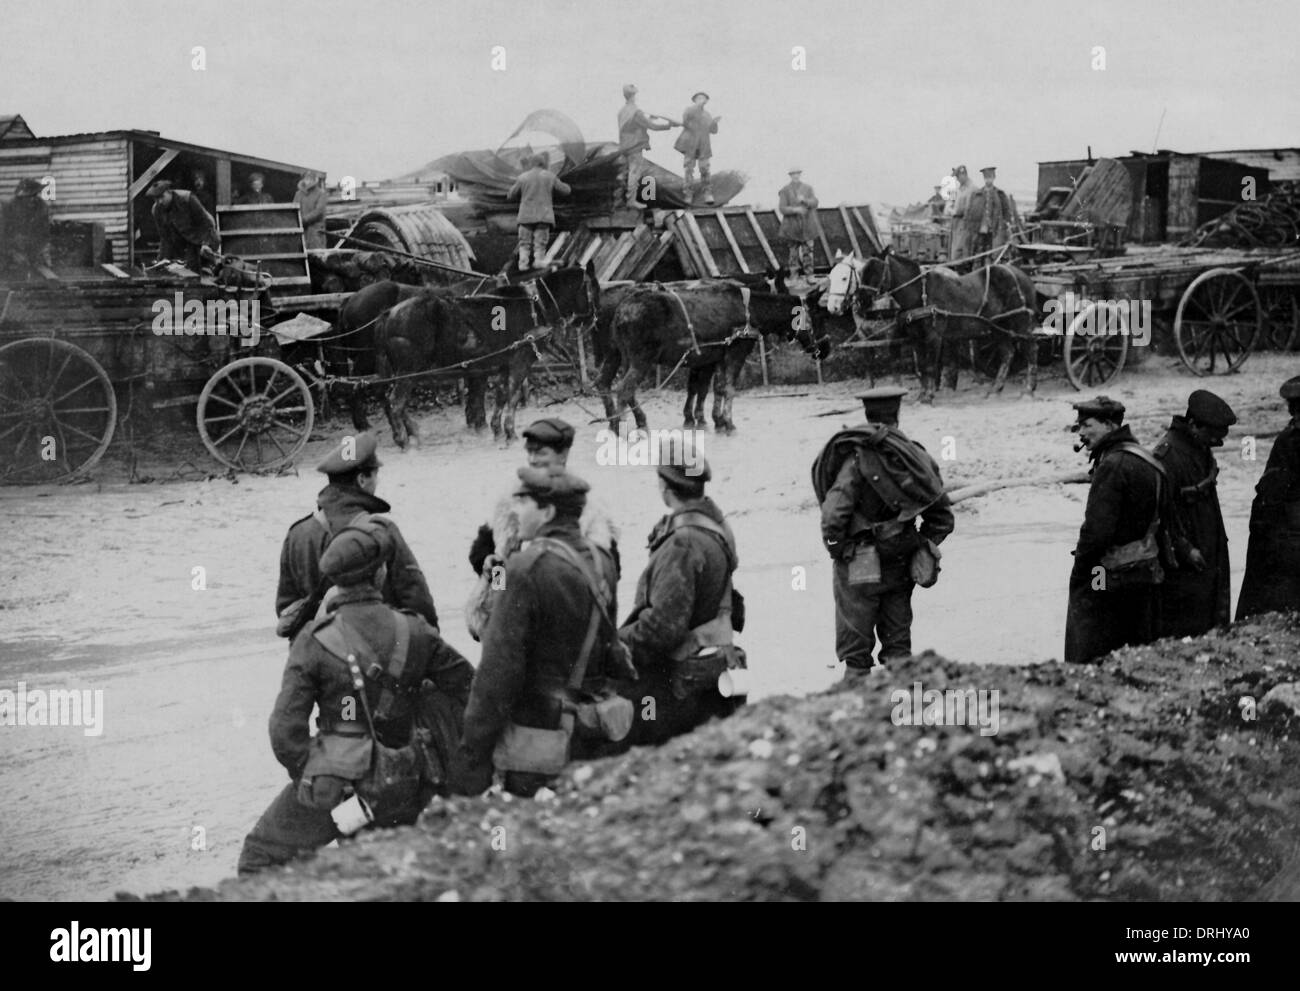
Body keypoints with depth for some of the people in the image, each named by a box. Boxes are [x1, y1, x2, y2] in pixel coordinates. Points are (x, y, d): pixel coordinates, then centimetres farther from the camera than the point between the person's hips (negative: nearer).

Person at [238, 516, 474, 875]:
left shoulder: (315, 642, -10)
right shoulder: (414, 632, -2)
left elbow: (285, 727, -11)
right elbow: (465, 681, 10)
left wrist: (307, 778, 3)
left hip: (334, 789, -3)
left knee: (261, 855, 13)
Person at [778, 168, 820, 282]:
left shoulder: (808, 188, 4)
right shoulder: (785, 190, -4)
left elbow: (814, 203, -6)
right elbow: (783, 208, -9)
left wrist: (804, 200, -25)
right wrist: (795, 210, -24)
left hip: (807, 225, 1)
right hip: (792, 225, -1)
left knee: (808, 250, 0)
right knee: (794, 249, 5)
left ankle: (809, 276, 4)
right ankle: (793, 273, 14)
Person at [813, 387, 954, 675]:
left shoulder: (857, 457, -15)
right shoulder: (916, 457, 1)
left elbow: (833, 513, -22)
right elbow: (943, 516, 7)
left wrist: (835, 549, -6)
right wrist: (921, 547, 17)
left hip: (859, 567, -4)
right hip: (900, 566, 4)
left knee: (855, 650, 4)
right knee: (898, 644, 15)